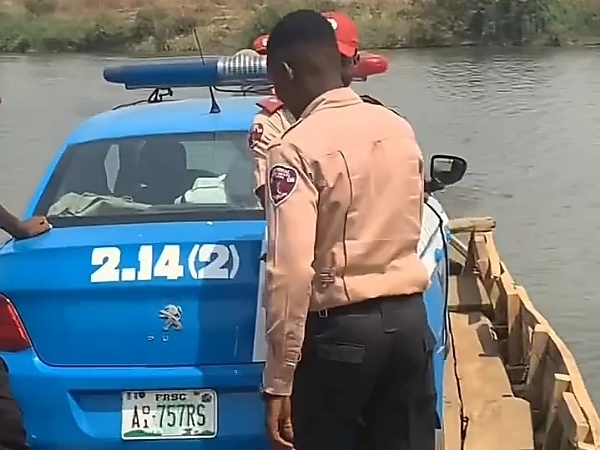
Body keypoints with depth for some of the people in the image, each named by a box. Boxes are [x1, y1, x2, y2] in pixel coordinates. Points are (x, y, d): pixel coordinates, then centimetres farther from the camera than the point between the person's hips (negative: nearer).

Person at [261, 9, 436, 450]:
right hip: (409, 317, 6)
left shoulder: (297, 147, -14)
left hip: (341, 329, -6)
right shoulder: (400, 128, 7)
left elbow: (291, 268, -20)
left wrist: (278, 381, -17)